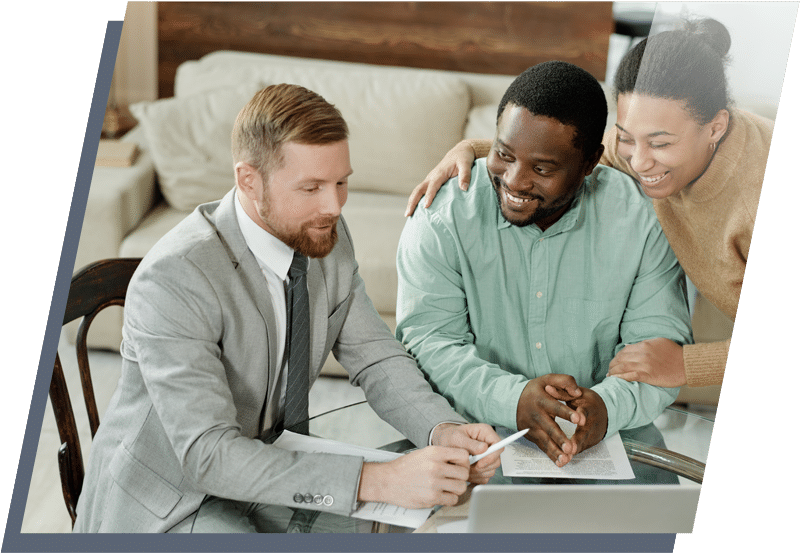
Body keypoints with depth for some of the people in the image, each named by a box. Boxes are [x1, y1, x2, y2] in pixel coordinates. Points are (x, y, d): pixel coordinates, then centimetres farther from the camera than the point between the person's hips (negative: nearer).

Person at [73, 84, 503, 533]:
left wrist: (444, 430, -23)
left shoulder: (327, 235, -7)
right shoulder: (173, 279, -28)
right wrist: (377, 480, -40)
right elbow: (208, 455, -33)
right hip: (167, 507, -6)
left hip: (271, 466, 6)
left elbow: (378, 359, -2)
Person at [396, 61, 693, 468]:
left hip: (602, 439, 2)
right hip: (470, 435, -2)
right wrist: (513, 399, -30)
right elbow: (428, 341, -12)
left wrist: (608, 405, -26)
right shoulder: (443, 214, -8)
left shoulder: (640, 220, -5)